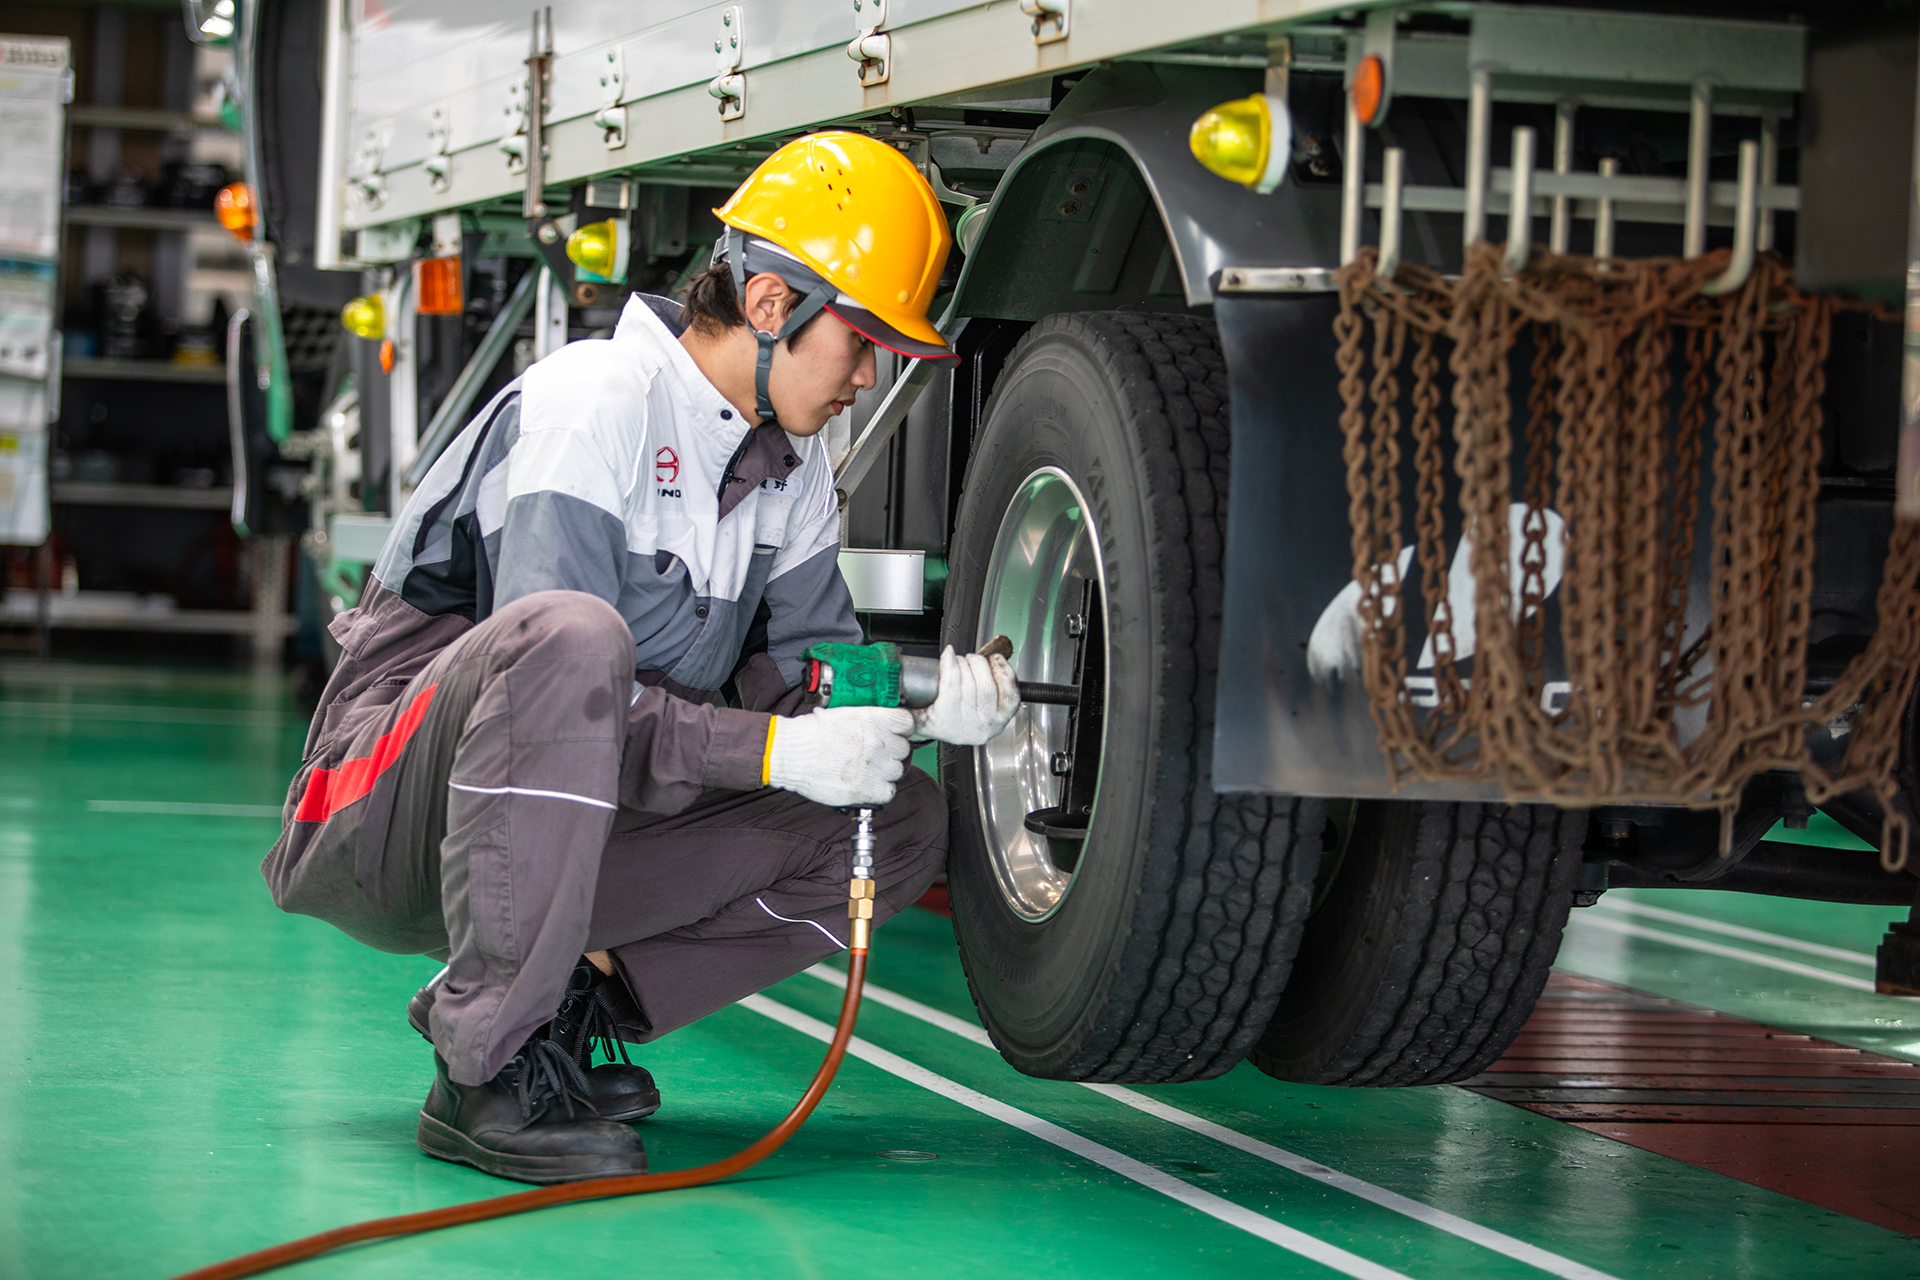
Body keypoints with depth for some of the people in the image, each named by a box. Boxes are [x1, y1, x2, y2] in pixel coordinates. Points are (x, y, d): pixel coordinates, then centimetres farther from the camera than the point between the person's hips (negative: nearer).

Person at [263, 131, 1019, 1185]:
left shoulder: (791, 463, 8)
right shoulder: (595, 403, -18)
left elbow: (803, 668, 9)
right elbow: (554, 666, -26)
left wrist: (919, 703, -13)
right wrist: (776, 751, -31)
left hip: (572, 835, 8)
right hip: (387, 818, -8)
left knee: (901, 823, -5)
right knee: (567, 634, -40)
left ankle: (569, 1008, -2)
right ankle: (485, 1072, -30)